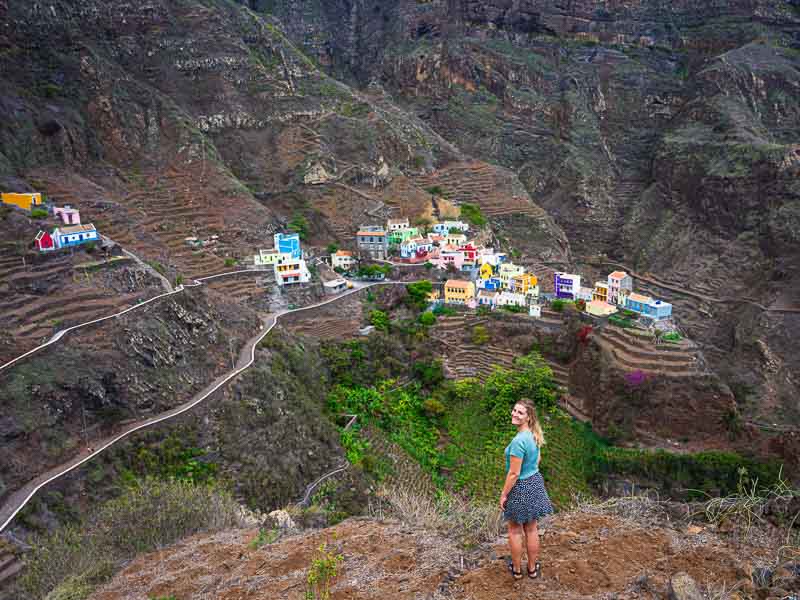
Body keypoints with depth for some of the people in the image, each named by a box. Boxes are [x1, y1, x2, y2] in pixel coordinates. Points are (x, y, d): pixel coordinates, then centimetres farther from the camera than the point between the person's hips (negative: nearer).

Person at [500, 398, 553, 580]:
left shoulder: (518, 440, -29)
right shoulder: (535, 434, -3)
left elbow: (514, 473, -24)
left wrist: (503, 494, -14)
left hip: (520, 487, -7)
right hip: (535, 482, 7)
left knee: (515, 530, 13)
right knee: (531, 529, 20)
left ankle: (517, 569, 29)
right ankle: (532, 568, 34)